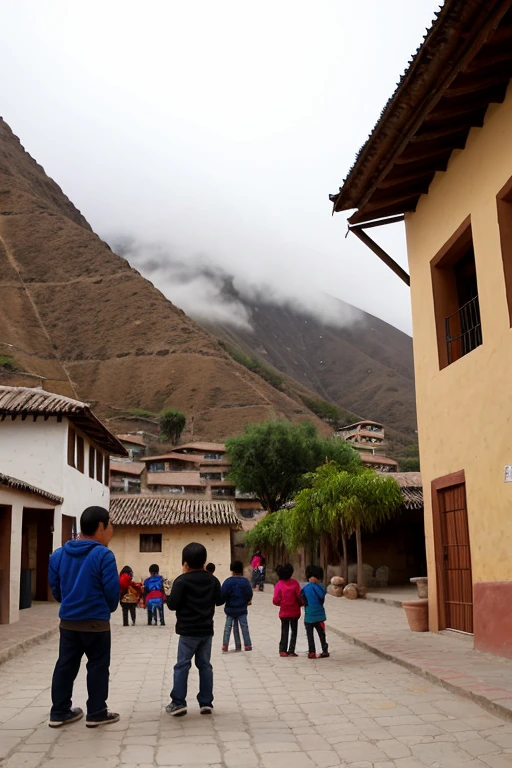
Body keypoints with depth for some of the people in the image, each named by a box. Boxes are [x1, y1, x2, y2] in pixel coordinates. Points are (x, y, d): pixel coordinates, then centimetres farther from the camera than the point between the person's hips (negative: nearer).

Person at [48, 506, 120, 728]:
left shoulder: (59, 554, 3)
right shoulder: (103, 554, -17)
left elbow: (55, 588, 10)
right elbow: (112, 590, -14)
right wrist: (109, 608, 7)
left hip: (68, 621, 6)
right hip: (96, 622, -6)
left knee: (65, 666, 14)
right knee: (98, 666, 6)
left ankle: (59, 712, 20)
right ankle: (96, 713, 12)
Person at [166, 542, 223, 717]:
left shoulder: (182, 581, -11)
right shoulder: (212, 580, 4)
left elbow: (172, 604, -13)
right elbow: (219, 600, 14)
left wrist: (170, 598, 7)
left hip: (188, 631, -5)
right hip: (207, 630, 5)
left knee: (182, 665, 1)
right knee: (204, 665, 11)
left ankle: (178, 702, -3)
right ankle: (206, 702, 10)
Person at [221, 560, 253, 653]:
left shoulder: (228, 581, -13)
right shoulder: (245, 581, -6)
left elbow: (223, 595, -14)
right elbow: (249, 594, -1)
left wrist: (223, 601, 6)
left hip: (230, 609, -1)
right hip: (242, 609, 1)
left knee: (228, 627, 7)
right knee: (244, 627, 10)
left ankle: (225, 646, 6)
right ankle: (247, 645, 13)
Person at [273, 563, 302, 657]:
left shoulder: (279, 585, -8)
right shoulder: (295, 583, -9)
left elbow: (275, 601, -12)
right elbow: (299, 597, -11)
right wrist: (300, 604, 9)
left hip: (284, 612, 1)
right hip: (295, 612, -1)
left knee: (284, 632, 13)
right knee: (294, 631, 9)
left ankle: (283, 650, 8)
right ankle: (291, 651, 5)